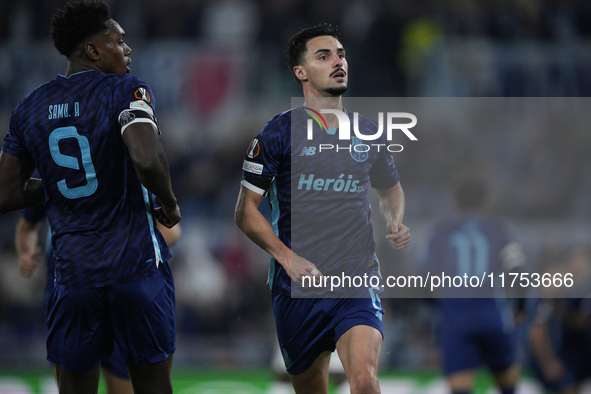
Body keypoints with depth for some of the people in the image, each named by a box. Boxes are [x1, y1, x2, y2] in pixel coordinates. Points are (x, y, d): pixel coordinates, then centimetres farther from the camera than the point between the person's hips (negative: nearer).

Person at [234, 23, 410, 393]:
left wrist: (396, 223, 7)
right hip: (298, 289, -1)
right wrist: (287, 257, -14)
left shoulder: (369, 133, 10)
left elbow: (391, 188, 29)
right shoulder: (279, 133, -1)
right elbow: (246, 211, 0)